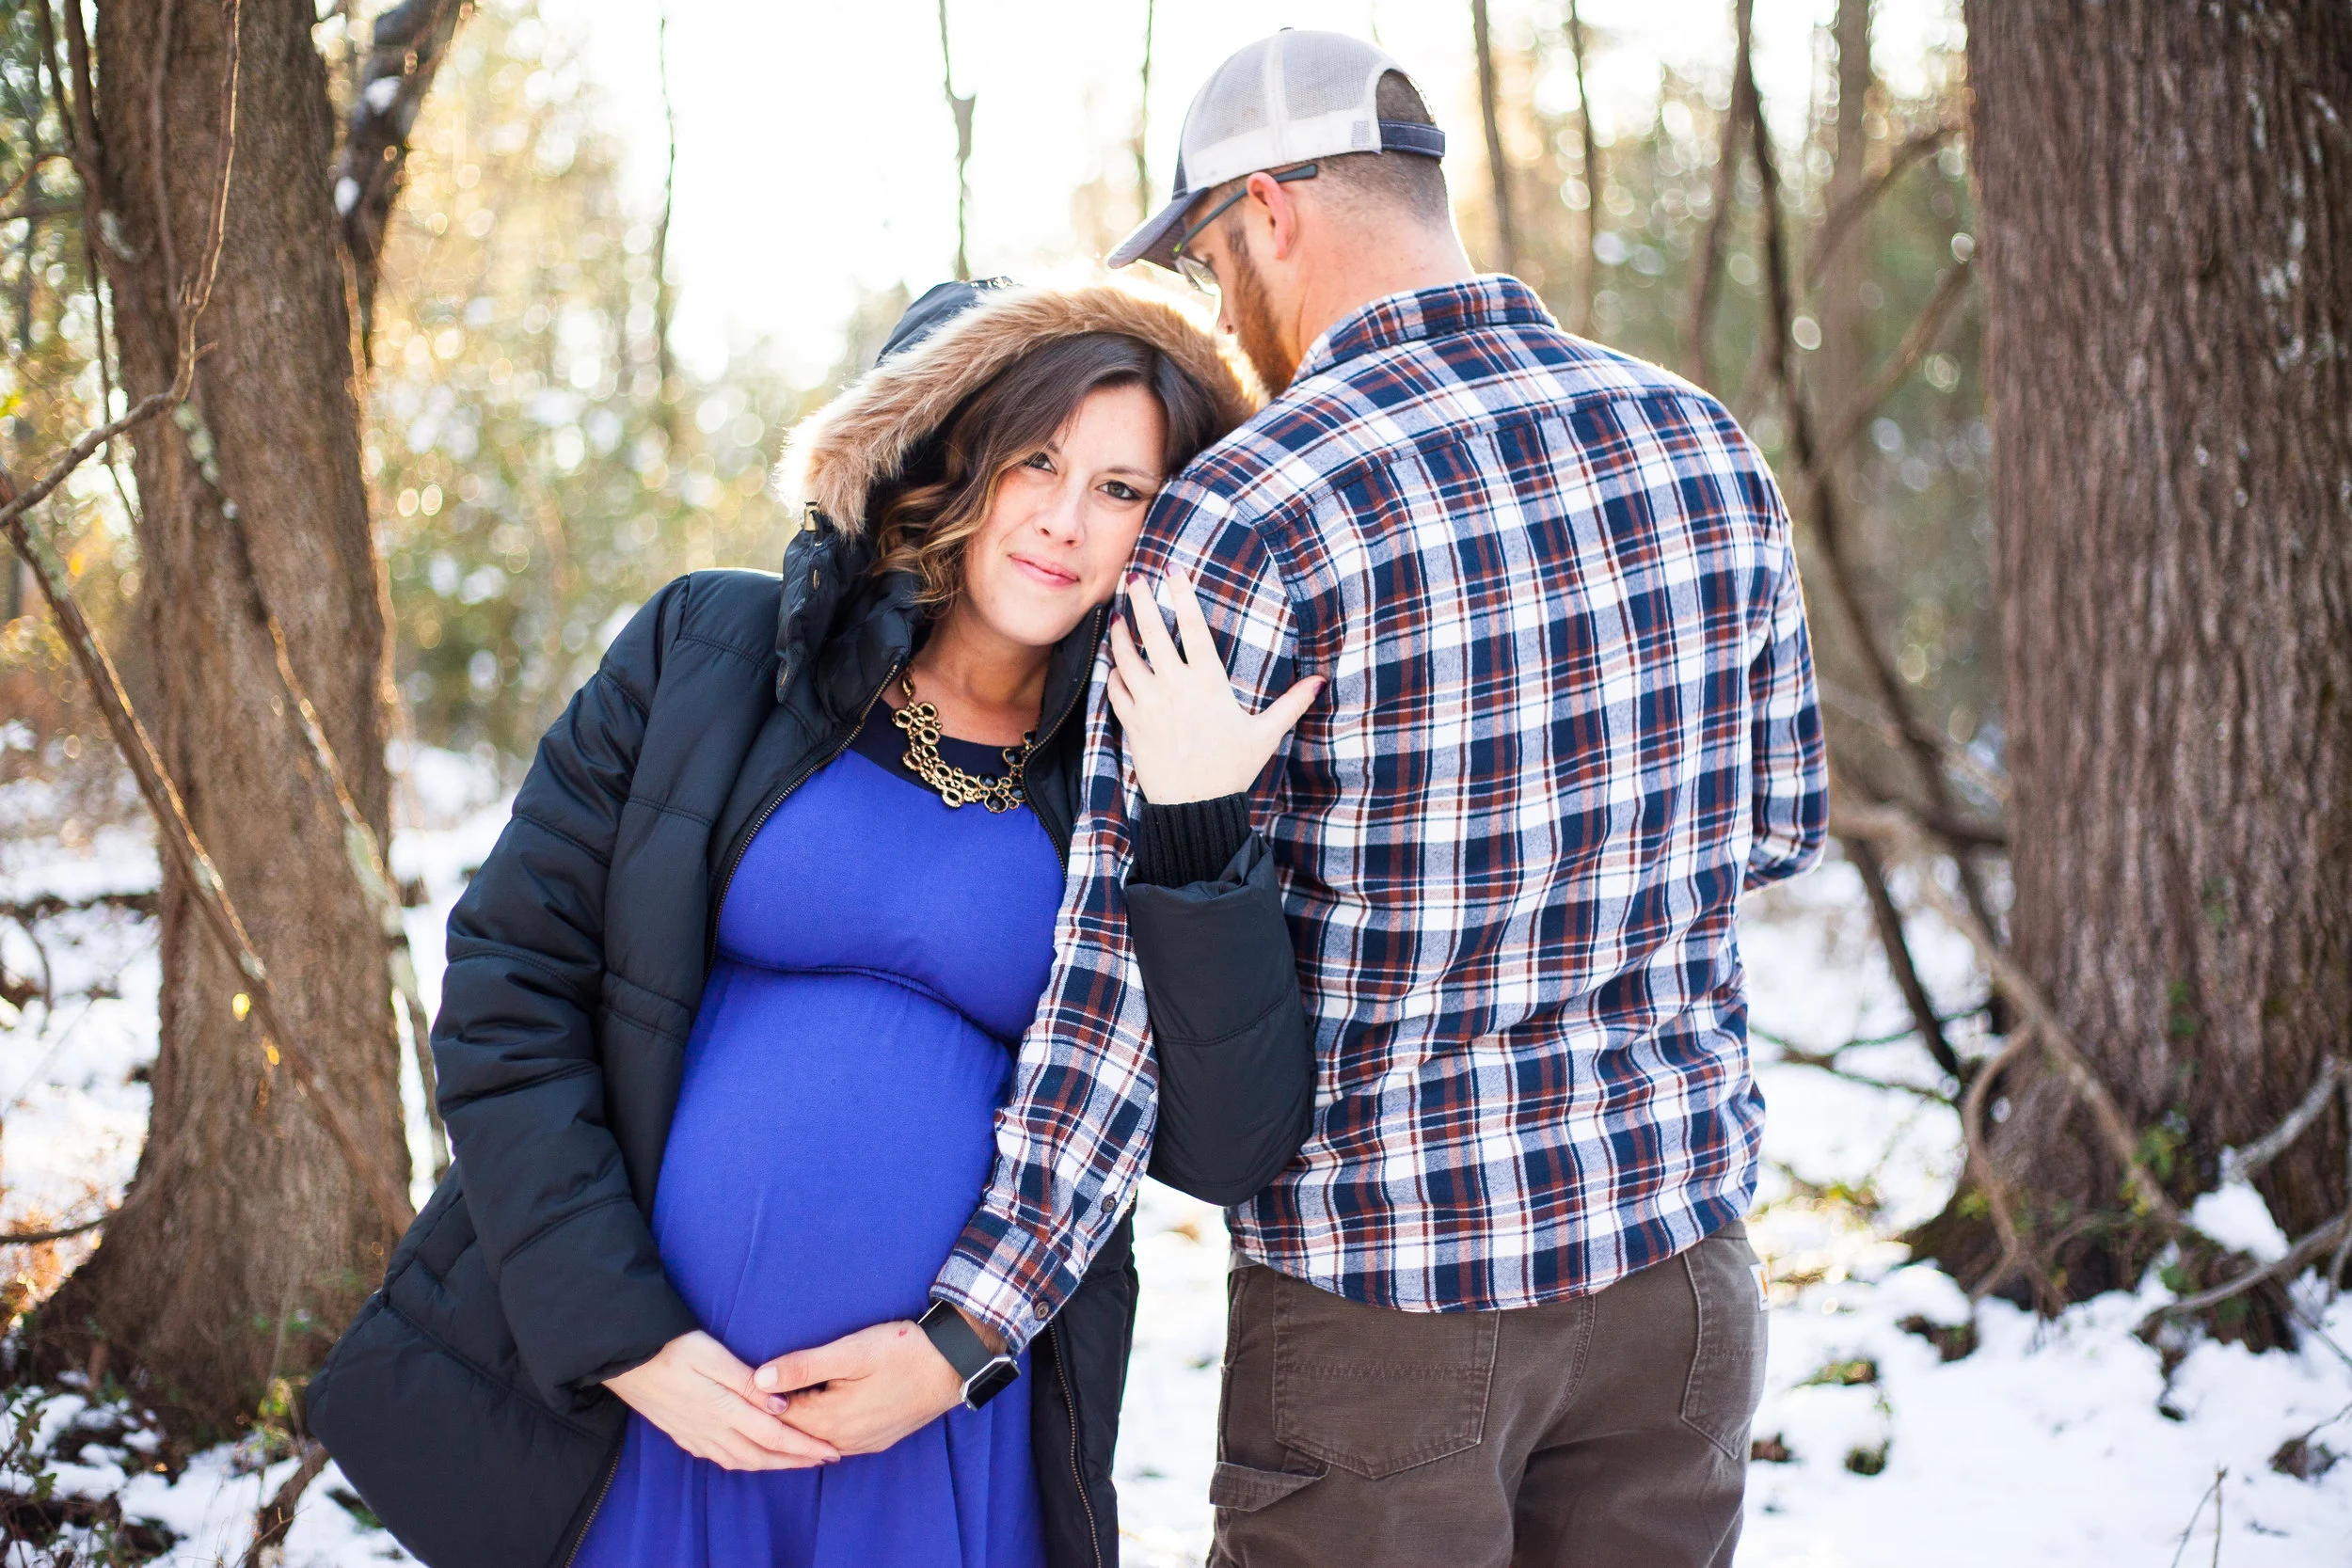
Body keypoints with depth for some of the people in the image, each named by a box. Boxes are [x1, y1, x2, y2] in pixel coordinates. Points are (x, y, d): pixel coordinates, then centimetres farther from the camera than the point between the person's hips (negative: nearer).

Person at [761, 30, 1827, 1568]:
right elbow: (1778, 818, 10)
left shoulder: (1235, 521, -17)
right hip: (1677, 1247, 6)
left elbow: (1135, 972, -20)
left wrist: (965, 1330, -16)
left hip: (1386, 1286, -5)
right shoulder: (1705, 445, 1)